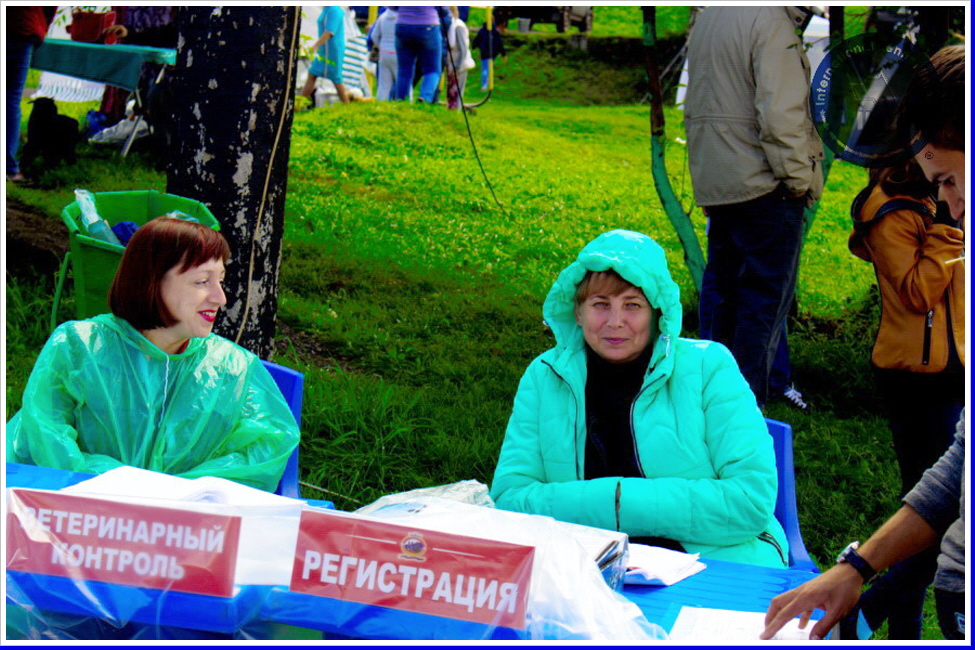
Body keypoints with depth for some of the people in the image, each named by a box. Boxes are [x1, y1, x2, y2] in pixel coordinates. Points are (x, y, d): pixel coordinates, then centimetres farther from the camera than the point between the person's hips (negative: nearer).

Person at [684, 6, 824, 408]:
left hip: (713, 184, 8)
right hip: (763, 187, -8)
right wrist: (800, 179, -13)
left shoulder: (706, 17, 15)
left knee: (726, 295, 15)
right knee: (766, 299, -2)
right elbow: (781, 114, -21)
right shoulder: (771, 18, -14)